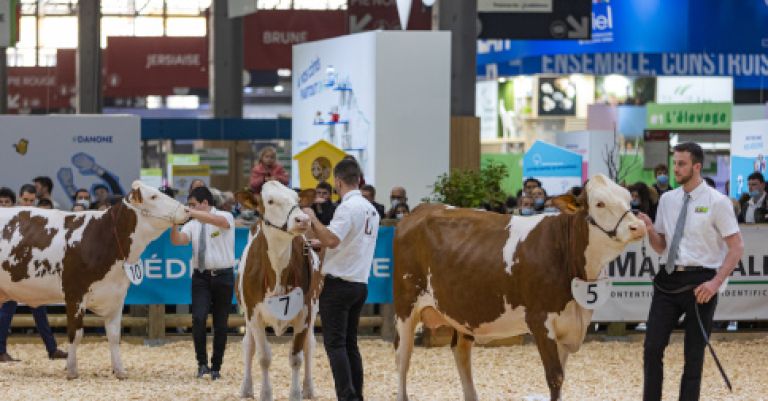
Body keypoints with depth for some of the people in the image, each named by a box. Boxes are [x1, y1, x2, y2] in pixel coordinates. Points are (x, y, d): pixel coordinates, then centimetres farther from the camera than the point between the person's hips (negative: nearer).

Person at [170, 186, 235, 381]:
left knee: (220, 324, 4)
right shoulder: (192, 225, 8)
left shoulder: (226, 217, -4)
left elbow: (218, 221, -28)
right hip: (201, 277, 3)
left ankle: (216, 368, 14)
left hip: (222, 277, -3)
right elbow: (177, 240, -6)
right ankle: (202, 363, -9)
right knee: (198, 319, -16)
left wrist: (191, 213, -35)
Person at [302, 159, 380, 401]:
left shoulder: (347, 208, -15)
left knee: (335, 343, -6)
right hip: (360, 283, 8)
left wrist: (313, 219, -13)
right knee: (350, 343, 14)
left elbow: (331, 240, -27)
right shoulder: (371, 209, 12)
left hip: (338, 283, -8)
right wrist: (322, 242, 33)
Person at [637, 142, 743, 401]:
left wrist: (716, 282, -16)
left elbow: (737, 247, -6)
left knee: (694, 355, 5)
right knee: (652, 348, -2)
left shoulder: (717, 202, -6)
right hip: (668, 280, 4)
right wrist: (650, 230, -7)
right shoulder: (667, 200, 9)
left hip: (699, 282, -4)